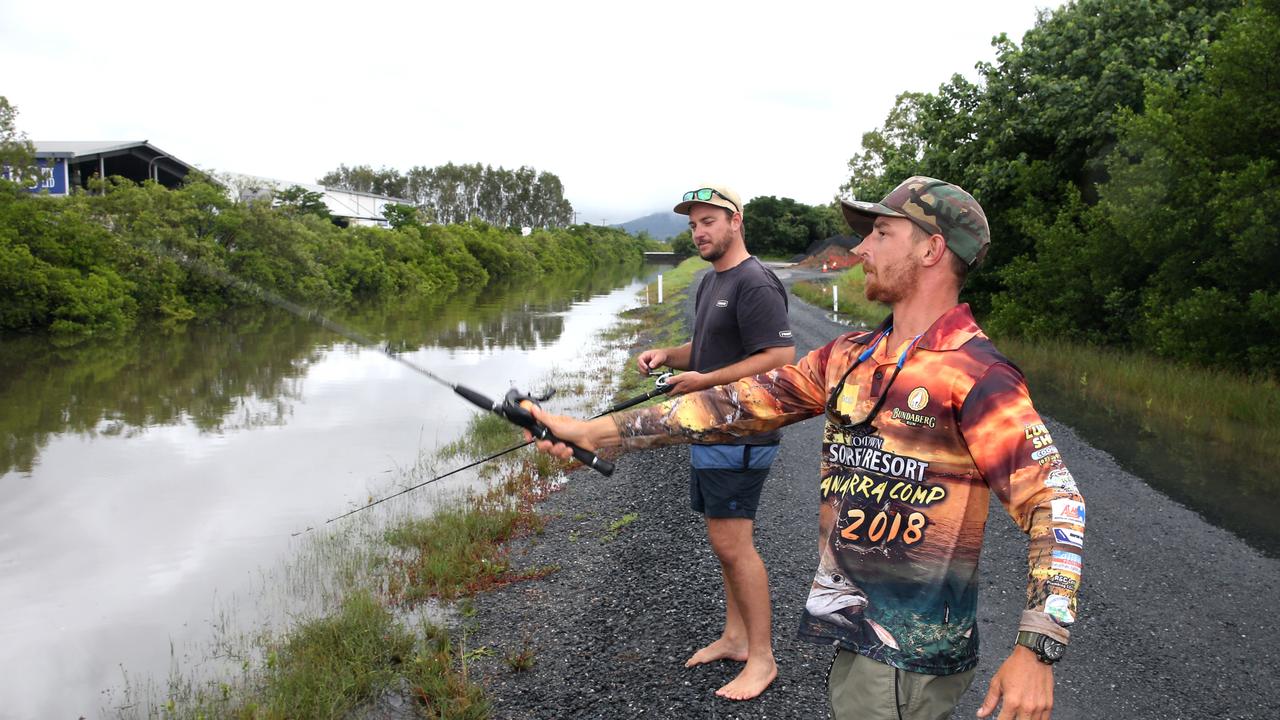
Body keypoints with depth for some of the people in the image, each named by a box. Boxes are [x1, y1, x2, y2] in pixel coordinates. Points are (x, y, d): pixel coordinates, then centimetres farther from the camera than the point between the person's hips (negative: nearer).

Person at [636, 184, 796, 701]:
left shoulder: (754, 284, -15)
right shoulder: (710, 282, 17)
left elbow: (781, 358, -23)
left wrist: (706, 380, -22)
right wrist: (668, 355, 6)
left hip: (739, 436, -10)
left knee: (733, 542, -7)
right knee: (726, 538, 16)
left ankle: (761, 658, 4)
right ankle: (734, 637, 28)